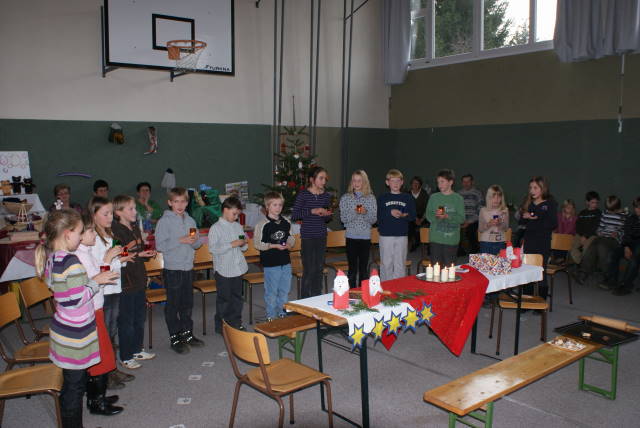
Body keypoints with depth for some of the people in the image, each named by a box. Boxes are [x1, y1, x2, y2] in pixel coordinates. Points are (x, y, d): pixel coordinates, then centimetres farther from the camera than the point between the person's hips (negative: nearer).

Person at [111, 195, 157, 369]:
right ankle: (125, 357, 17)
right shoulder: (115, 231, -16)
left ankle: (137, 349, 34)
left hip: (139, 279, 8)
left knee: (140, 317, 18)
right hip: (125, 281, -8)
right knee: (126, 321, 4)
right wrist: (138, 255, -22)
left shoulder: (135, 228, 9)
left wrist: (148, 253, 1)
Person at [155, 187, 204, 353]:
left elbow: (197, 245, 14)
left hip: (188, 267, 6)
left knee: (187, 304, 15)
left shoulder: (190, 221, 9)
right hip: (172, 269, -6)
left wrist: (195, 240, -8)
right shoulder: (164, 221, -9)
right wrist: (181, 240, -21)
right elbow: (160, 245, -16)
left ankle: (187, 334, 28)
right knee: (173, 305, 2)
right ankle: (175, 339, 12)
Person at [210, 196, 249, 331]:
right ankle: (221, 326, 17)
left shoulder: (238, 226, 9)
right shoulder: (216, 228, -10)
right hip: (223, 270, -6)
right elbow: (213, 249, -19)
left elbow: (244, 248, 18)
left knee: (237, 297, 15)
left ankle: (236, 322, 29)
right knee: (224, 299, 4)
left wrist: (244, 244, -6)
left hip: (238, 268, 6)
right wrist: (232, 244, -23)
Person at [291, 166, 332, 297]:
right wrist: (312, 211, -18)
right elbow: (294, 215, -11)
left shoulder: (326, 196, 7)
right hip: (308, 236, -5)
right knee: (309, 269, -3)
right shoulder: (303, 195, -8)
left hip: (321, 236, 5)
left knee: (319, 268, 10)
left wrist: (327, 215, -4)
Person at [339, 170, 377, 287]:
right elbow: (343, 219, -3)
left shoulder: (371, 198, 3)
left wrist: (365, 213, -18)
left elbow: (374, 219, 1)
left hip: (366, 237, 1)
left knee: (364, 269, 8)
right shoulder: (345, 198, 2)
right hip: (351, 237, -1)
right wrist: (354, 213, -20)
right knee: (352, 268, 4)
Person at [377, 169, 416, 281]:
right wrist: (390, 213, -15)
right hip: (386, 235, -1)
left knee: (400, 264, 5)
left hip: (402, 235, 1)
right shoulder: (382, 198, 4)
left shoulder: (408, 198, 6)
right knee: (386, 263, 4)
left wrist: (403, 215, -17)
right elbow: (378, 216, -1)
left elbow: (413, 216, 2)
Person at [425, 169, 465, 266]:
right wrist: (435, 215, -16)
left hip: (452, 240, -1)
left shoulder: (458, 198, 2)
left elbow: (461, 218, -3)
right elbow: (428, 216, 5)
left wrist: (447, 216, -18)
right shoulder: (434, 197, 8)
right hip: (435, 239, 1)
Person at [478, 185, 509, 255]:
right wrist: (488, 224, -15)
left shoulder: (504, 210, 4)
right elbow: (480, 229, 2)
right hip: (485, 243, -1)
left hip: (500, 243, 1)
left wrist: (500, 224, -13)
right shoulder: (483, 210, 0)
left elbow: (506, 228, 6)